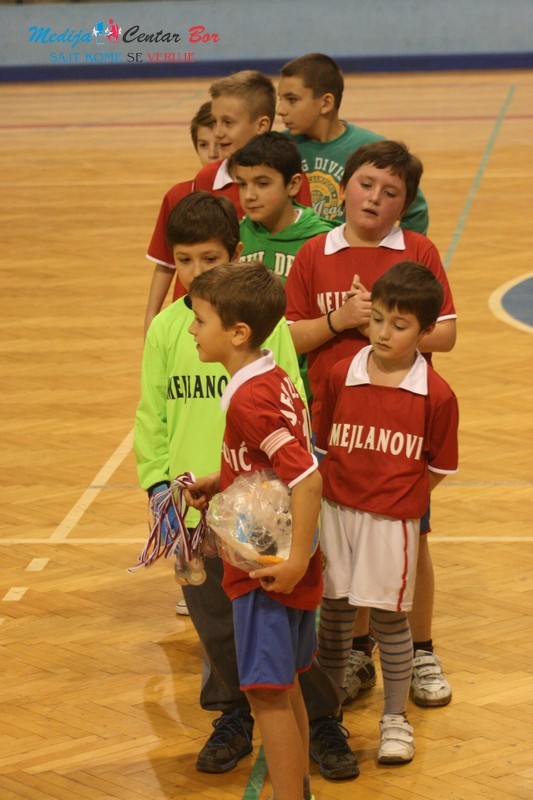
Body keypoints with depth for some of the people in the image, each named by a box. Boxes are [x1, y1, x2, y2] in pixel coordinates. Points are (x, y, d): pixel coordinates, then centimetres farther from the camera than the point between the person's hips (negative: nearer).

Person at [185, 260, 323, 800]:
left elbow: (307, 478, -27)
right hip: (278, 560, 10)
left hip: (267, 569, -10)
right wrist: (219, 482, 11)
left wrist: (298, 559, -26)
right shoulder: (274, 380, 6)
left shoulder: (248, 400, -23)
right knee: (285, 687, 18)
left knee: (267, 692, -4)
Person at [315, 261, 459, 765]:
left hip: (391, 519, -3)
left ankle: (395, 718, 21)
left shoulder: (436, 395, -10)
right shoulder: (341, 376, -2)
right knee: (334, 609, 13)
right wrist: (346, 490, 0)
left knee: (389, 616, 5)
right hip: (335, 510, 3)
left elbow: (439, 467, -1)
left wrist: (395, 497, -1)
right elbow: (325, 445, 7)